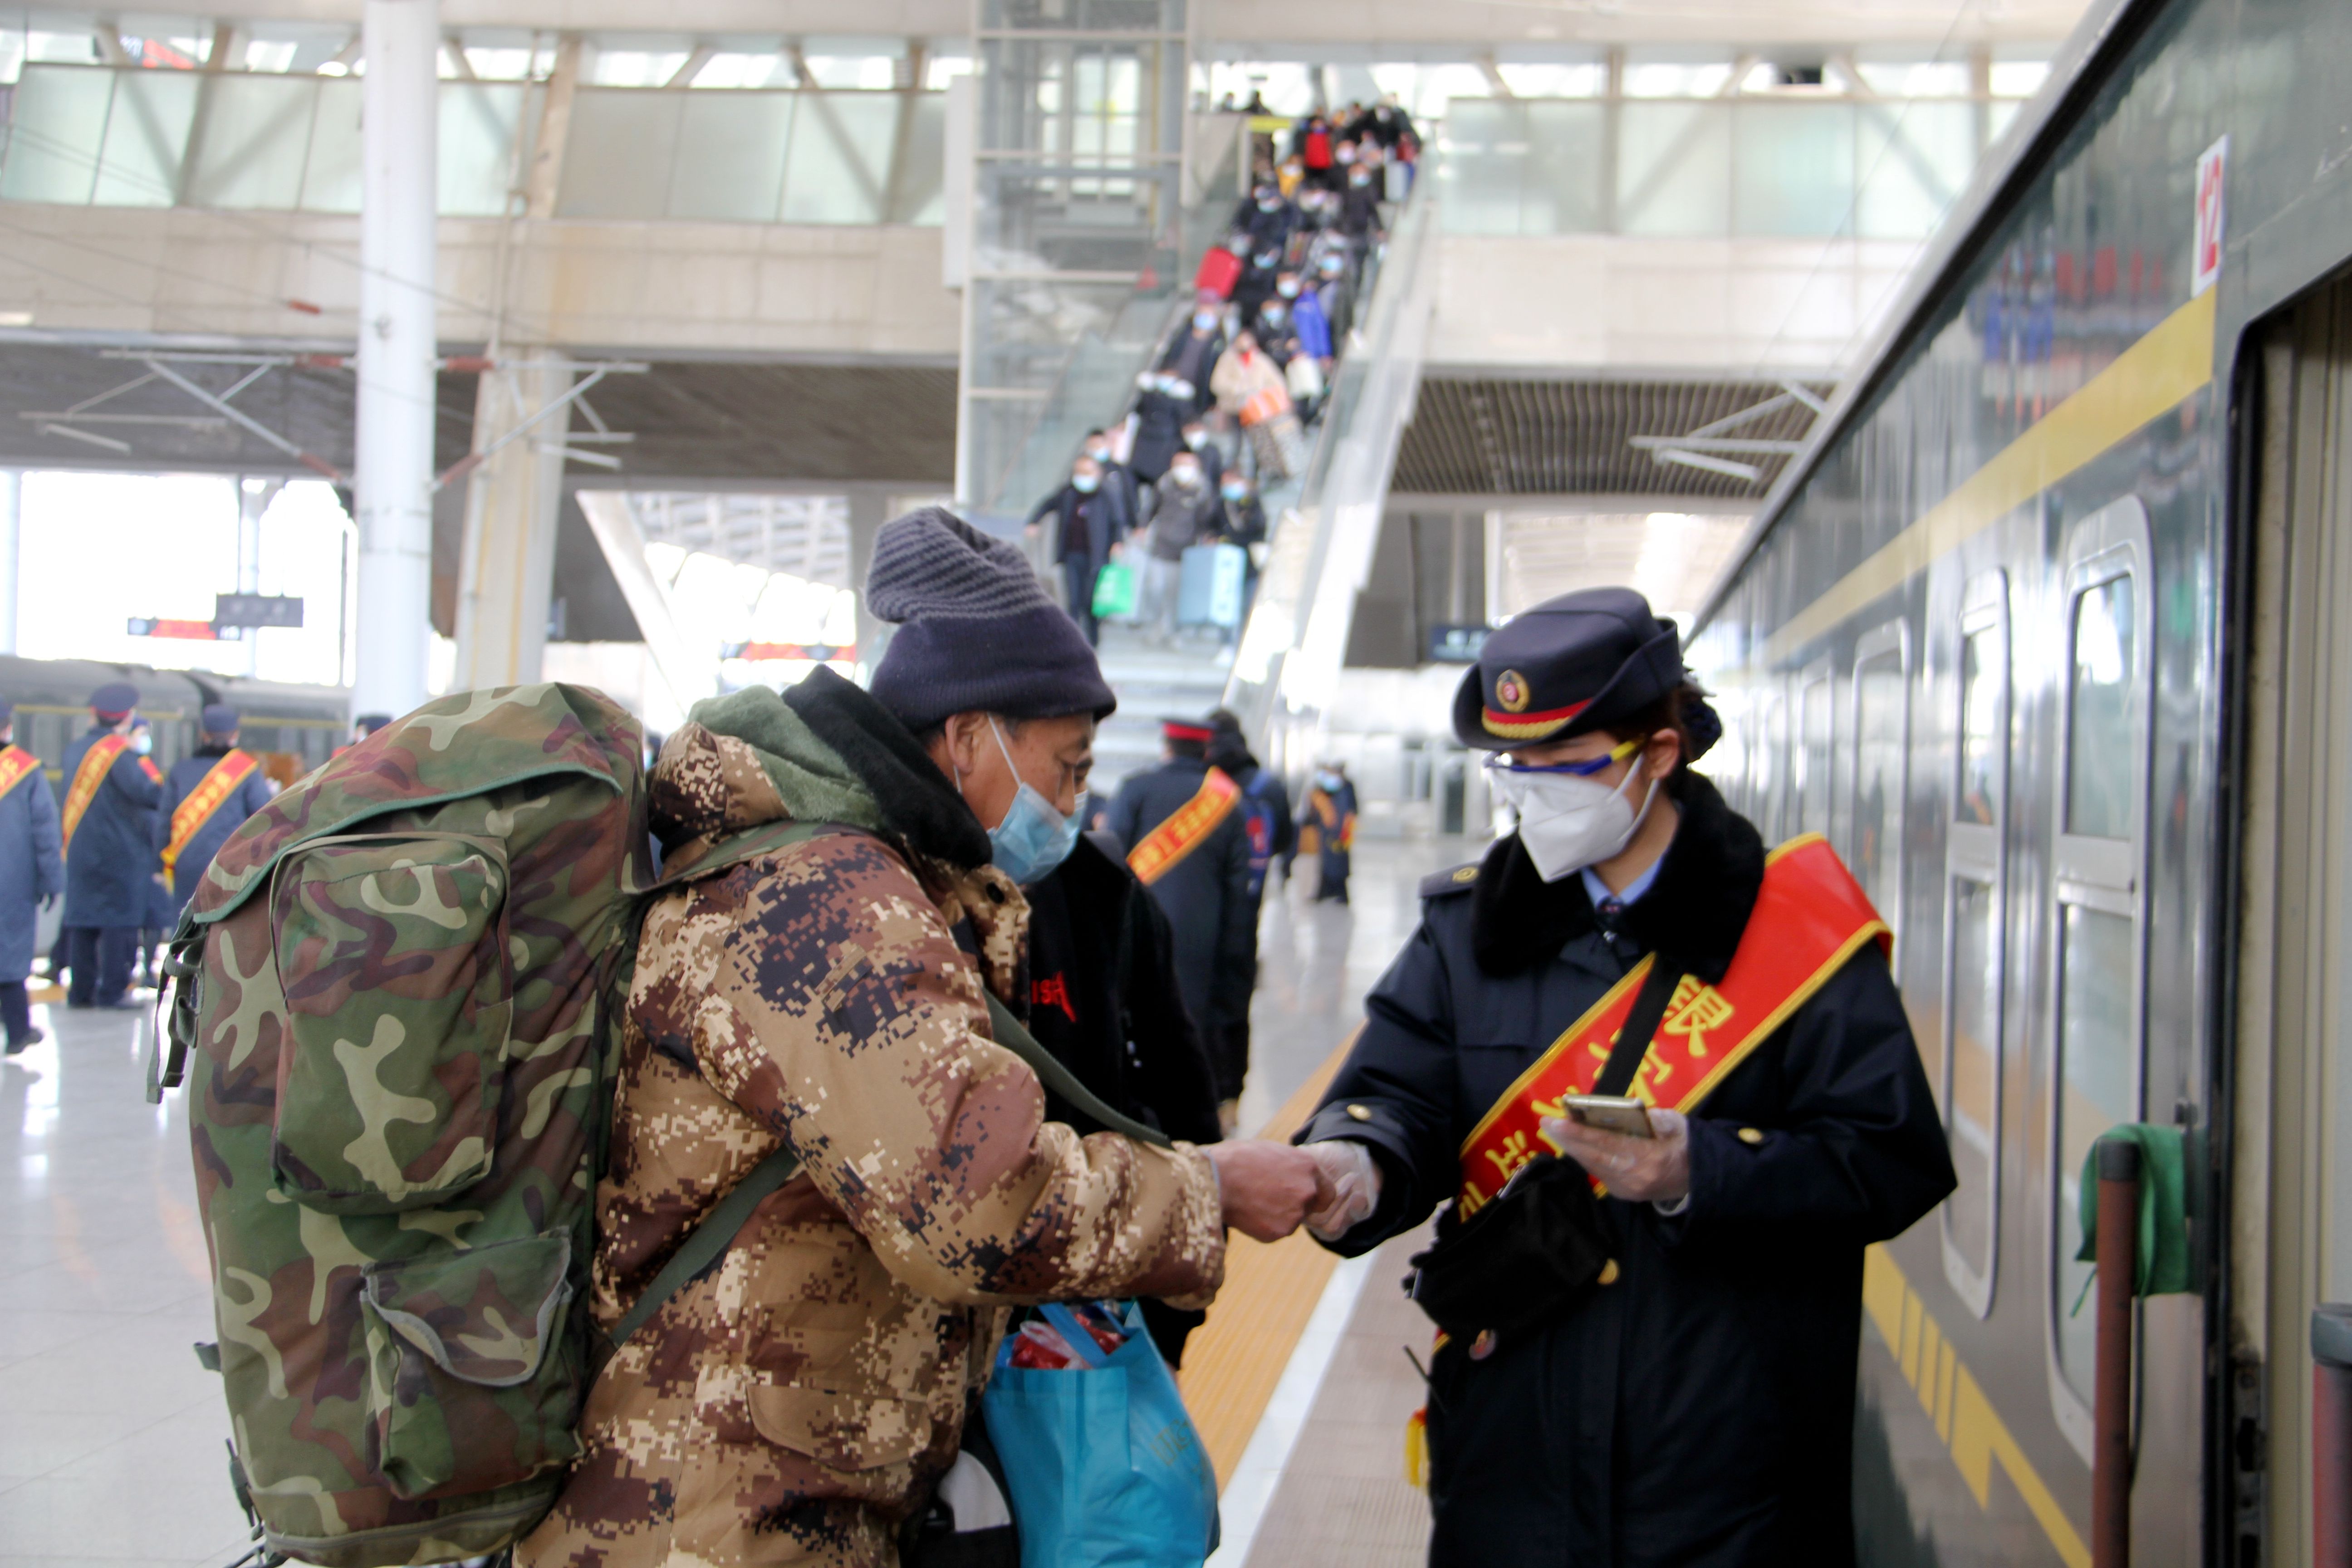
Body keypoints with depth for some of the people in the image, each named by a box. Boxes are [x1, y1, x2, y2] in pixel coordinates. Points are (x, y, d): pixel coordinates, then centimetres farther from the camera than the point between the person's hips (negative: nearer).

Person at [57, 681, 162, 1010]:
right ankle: (113, 991, -5)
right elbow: (144, 792, -25)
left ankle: (81, 990, 13)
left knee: (83, 921, 11)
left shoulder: (76, 749, 10)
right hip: (120, 851, -7)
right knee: (120, 921, -3)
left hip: (80, 849, 7)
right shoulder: (119, 752, -14)